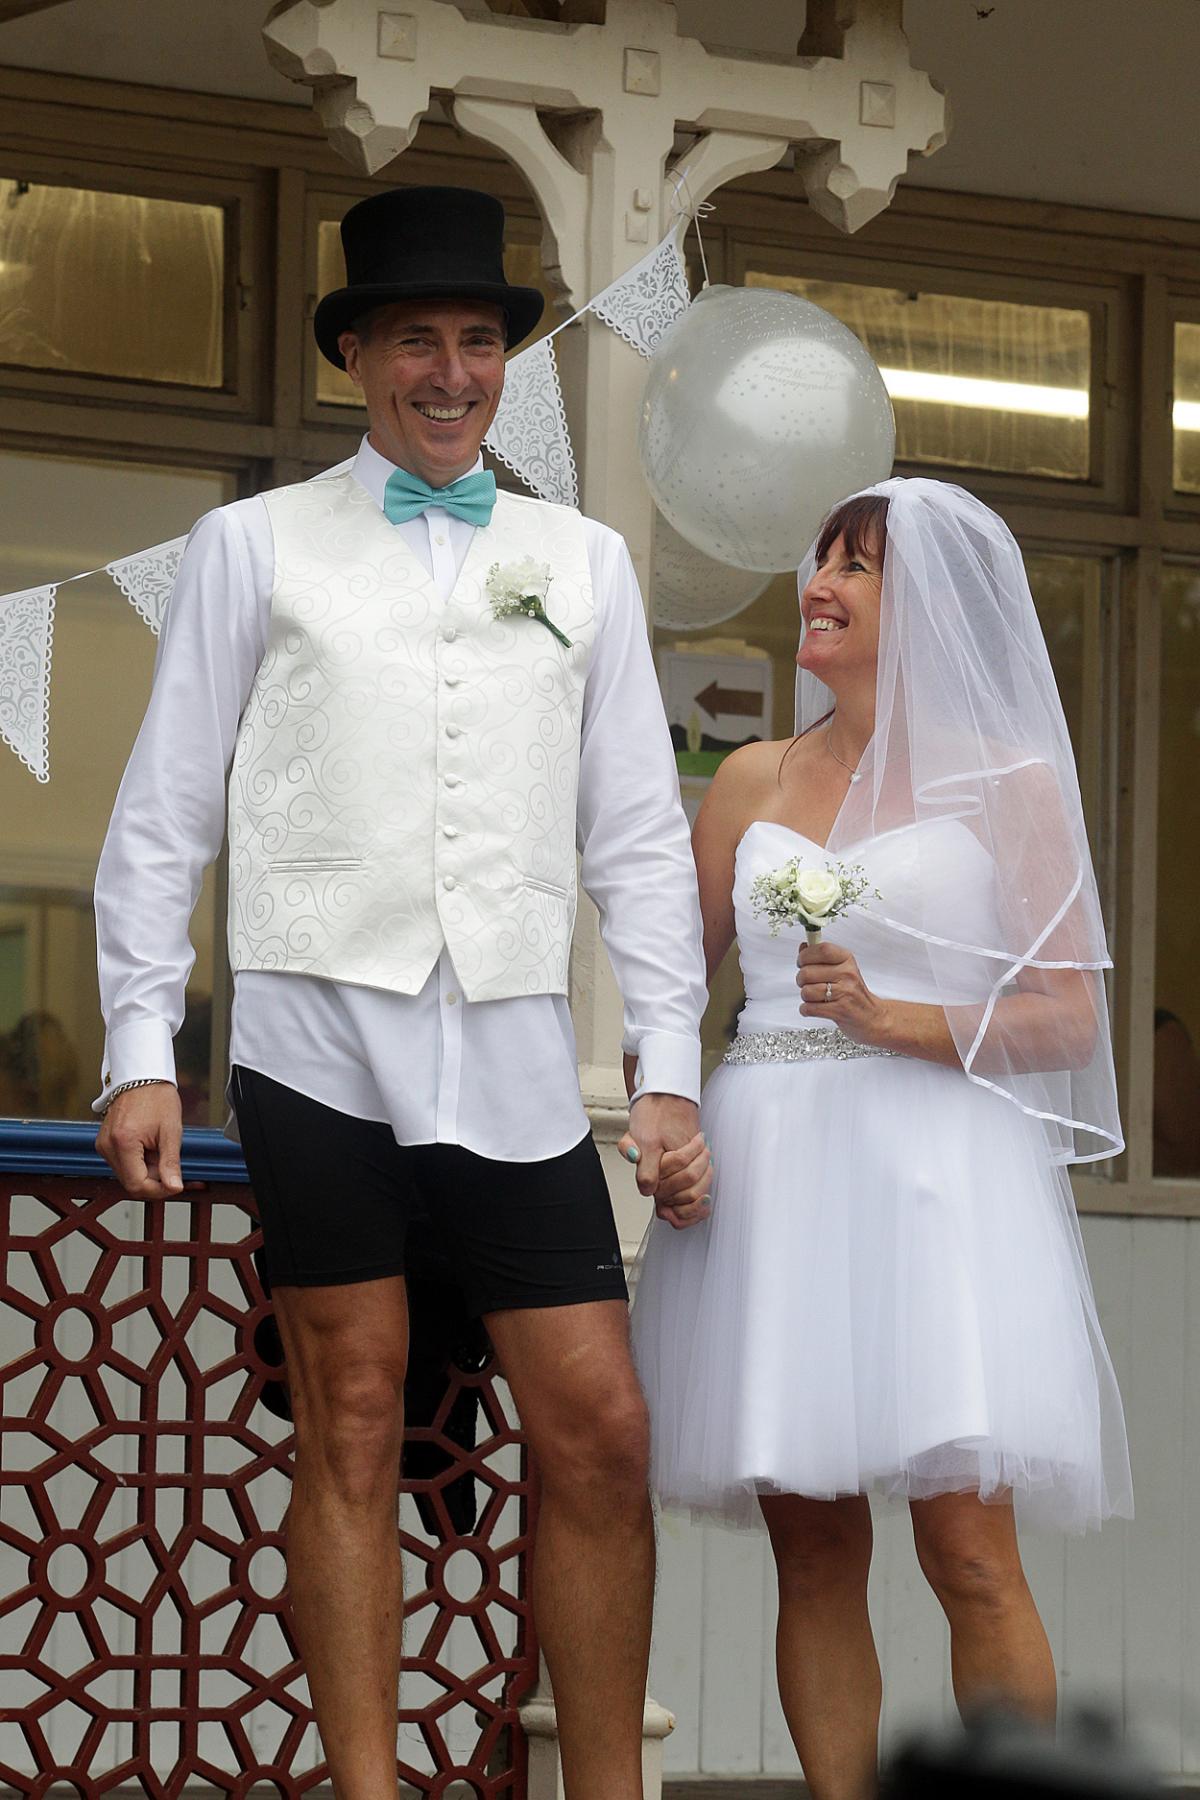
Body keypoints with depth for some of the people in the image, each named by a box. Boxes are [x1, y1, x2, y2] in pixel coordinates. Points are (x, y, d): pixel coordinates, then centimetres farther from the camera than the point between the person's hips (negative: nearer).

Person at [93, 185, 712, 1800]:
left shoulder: (584, 563, 15)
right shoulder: (258, 546, 8)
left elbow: (639, 835, 13)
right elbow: (165, 815, 6)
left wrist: (670, 1072, 5)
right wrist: (141, 1050, -1)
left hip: (513, 1055, 2)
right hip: (320, 1040, -2)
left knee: (600, 1438, -2)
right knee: (351, 1429, 0)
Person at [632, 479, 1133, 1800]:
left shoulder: (1008, 785, 6)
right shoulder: (754, 781, 17)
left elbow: (1068, 1018, 0)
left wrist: (896, 1021, -12)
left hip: (931, 1177, -4)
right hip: (771, 1178, 4)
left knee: (968, 1552, -11)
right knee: (811, 1554, 2)